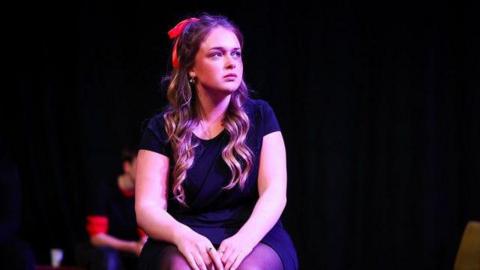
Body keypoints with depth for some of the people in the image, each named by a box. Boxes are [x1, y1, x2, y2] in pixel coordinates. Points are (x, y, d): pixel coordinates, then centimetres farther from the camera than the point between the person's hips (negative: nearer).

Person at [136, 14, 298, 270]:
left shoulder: (260, 117, 6)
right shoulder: (162, 128, 5)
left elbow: (275, 193, -5)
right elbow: (147, 207, -4)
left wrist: (244, 238, -26)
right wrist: (183, 235, -27)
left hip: (255, 240, 0)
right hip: (185, 244, 0)